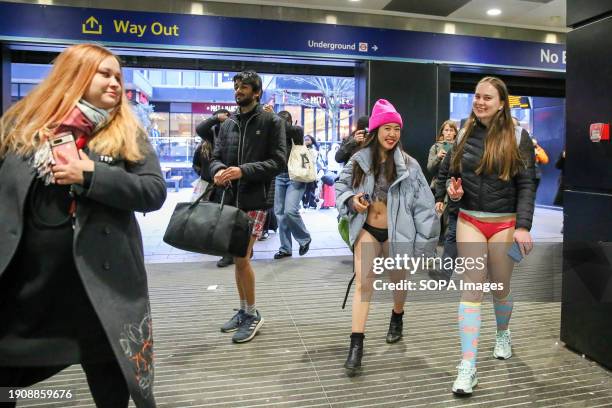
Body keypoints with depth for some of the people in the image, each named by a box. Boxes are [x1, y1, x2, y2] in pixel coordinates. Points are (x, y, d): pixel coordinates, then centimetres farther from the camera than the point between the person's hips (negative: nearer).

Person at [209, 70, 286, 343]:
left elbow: (278, 161, -8)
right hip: (230, 199, 6)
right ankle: (243, 310, 28)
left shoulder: (272, 122, 0)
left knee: (242, 258, -8)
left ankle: (252, 315, 11)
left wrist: (243, 170, -19)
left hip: (256, 200, -6)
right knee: (237, 257, 12)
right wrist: (218, 170, -12)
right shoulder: (228, 124, 15)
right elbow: (216, 157, 13)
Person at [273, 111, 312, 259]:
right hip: (280, 177, 5)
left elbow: (291, 129, -24)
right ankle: (285, 248, 15)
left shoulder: (298, 131, -3)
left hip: (295, 177, -5)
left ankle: (305, 239, 10)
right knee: (279, 212, 4)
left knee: (290, 210, -16)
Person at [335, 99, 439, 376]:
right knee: (363, 282, -9)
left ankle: (397, 318, 50)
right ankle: (356, 345, -4)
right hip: (366, 230, 0)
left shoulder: (408, 165, -10)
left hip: (396, 232, 0)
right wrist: (351, 199, -13)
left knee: (398, 279, 19)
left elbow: (423, 204, -7)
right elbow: (341, 185, 9)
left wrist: (425, 240, -8)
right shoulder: (359, 160, -6)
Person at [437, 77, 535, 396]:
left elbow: (526, 185, -5)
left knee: (500, 287, 12)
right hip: (469, 221, 1)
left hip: (504, 223, -1)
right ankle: (467, 367, -5)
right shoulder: (464, 134, 6)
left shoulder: (517, 137, -2)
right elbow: (445, 171, 16)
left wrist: (523, 226, -15)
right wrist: (450, 189, -6)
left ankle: (503, 334, 44)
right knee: (471, 288, -6)